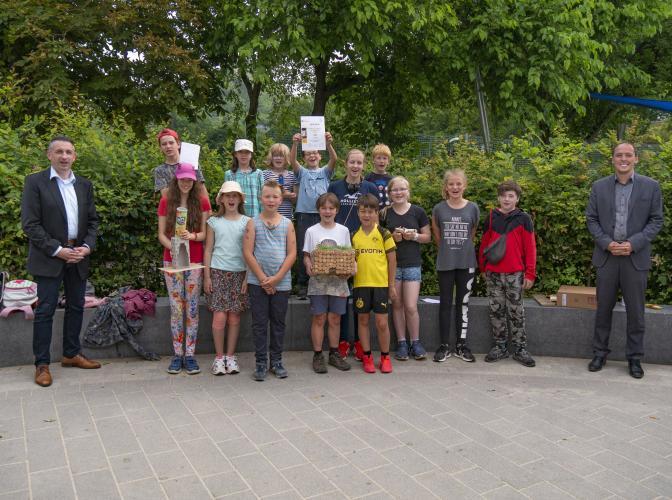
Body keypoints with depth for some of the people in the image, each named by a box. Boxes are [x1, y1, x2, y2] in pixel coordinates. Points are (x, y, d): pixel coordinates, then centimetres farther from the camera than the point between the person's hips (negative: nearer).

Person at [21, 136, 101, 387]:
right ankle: (42, 364, 9)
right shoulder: (35, 182, -4)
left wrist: (88, 246, -5)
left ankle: (72, 354, 27)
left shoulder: (84, 185, 10)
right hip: (49, 258, -5)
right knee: (45, 309, -1)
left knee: (76, 306, 12)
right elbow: (30, 224, -9)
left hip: (78, 256, 5)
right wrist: (58, 250, -15)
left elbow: (92, 220, 12)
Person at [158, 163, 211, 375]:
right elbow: (161, 234, 2)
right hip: (172, 260, 0)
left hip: (195, 261, 0)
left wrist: (192, 236, -21)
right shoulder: (166, 202, 4)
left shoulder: (202, 202, 2)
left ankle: (190, 354, 9)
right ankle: (177, 355, 11)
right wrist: (172, 246, -17)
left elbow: (205, 233, 0)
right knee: (176, 308, 3)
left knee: (192, 308, 2)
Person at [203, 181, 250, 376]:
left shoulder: (247, 222, 5)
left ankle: (230, 356, 18)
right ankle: (219, 356, 9)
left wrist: (248, 277, -1)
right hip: (218, 272, -1)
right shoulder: (214, 221, 5)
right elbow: (208, 250, 6)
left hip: (239, 273, 1)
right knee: (219, 317, -6)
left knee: (234, 317, 4)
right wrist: (207, 276, 0)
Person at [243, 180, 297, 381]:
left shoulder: (287, 224, 4)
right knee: (259, 323, 5)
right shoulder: (253, 223, 1)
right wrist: (263, 279, -11)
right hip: (257, 282, -1)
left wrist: (276, 278, -10)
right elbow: (248, 253, -5)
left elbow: (292, 254, -1)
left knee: (278, 322, 10)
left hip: (281, 282, 1)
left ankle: (276, 361, 22)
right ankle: (261, 362, 15)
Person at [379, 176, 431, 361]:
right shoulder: (384, 214, 3)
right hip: (391, 264, 1)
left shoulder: (418, 212, 1)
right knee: (397, 305, 7)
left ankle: (415, 342, 13)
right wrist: (392, 237, -9)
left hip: (412, 264, -1)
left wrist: (414, 236, -12)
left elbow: (427, 237, 6)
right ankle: (401, 343, 18)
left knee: (411, 307, -6)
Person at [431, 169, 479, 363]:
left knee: (463, 303, 8)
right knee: (445, 303, 5)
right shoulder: (439, 208, -1)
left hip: (467, 263, 0)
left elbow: (472, 234, 12)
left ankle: (461, 344, 18)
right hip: (445, 263, 0)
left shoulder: (473, 208, -1)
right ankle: (445, 345, 14)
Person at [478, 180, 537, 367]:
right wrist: (483, 268, 10)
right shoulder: (491, 218, 6)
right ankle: (499, 346, 18)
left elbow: (530, 247, -2)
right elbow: (484, 244, 10)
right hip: (493, 273, 2)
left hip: (515, 274, -2)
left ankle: (520, 349, 13)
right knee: (496, 310, 8)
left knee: (516, 312, 5)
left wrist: (530, 273, -5)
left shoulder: (523, 219, -1)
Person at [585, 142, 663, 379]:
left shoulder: (651, 186, 1)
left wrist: (633, 244, -13)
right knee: (603, 308, 8)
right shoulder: (599, 186, 5)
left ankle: (634, 358, 19)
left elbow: (656, 220, 0)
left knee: (635, 311, 6)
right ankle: (600, 353, 21)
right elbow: (591, 219, 4)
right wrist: (607, 243, -10)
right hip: (606, 256, 1)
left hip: (636, 257, -1)